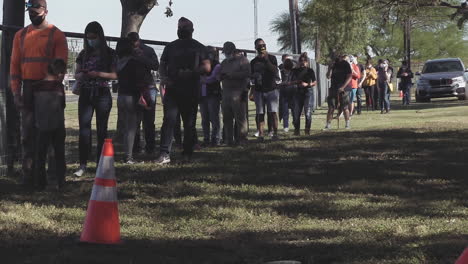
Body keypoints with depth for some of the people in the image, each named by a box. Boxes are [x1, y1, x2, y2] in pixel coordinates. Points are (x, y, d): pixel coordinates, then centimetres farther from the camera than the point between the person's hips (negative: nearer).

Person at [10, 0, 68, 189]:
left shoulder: (56, 35, -1)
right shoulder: (21, 35, 12)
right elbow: (14, 65, 10)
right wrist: (16, 92, 1)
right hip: (28, 90, 3)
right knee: (28, 133, 1)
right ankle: (29, 175, 3)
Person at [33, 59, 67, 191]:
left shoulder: (36, 87, -3)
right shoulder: (59, 86, -8)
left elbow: (31, 107, 4)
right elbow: (62, 105, 0)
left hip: (42, 126, 1)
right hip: (58, 126, -1)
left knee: (40, 155, 10)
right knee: (59, 154, 11)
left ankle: (40, 183, 9)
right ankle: (60, 181, 10)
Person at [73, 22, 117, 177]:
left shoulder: (109, 53, 3)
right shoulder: (83, 54, 12)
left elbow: (114, 75, -1)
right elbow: (76, 75, 15)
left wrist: (98, 74, -17)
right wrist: (80, 76, -9)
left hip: (102, 94, -2)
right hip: (86, 94, 2)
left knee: (101, 129, 1)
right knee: (84, 127, -7)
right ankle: (82, 165, -10)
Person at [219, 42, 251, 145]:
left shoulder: (242, 60, 3)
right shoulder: (224, 62, 24)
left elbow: (247, 73, -11)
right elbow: (219, 76, 25)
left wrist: (231, 75, -13)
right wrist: (222, 76, -1)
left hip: (238, 92, -6)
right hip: (226, 93, 6)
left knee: (240, 117, -7)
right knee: (227, 117, 3)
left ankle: (241, 138, -4)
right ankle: (229, 139, 7)